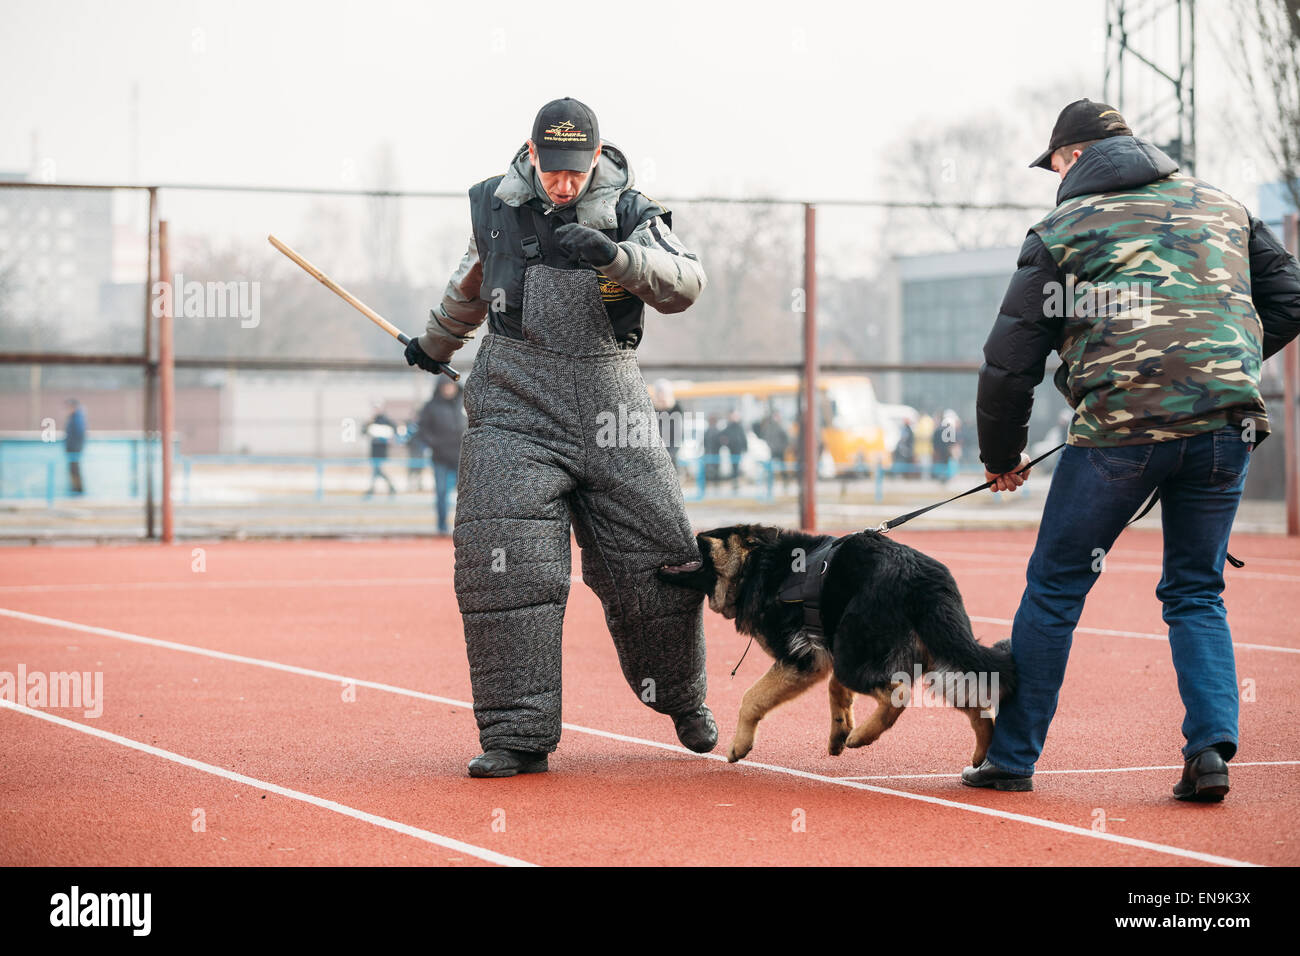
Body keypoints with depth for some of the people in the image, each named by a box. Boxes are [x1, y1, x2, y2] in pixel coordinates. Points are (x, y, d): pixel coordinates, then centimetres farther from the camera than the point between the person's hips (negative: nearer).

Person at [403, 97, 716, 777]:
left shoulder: (631, 215, -1)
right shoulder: (494, 206, 8)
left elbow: (684, 283, -18)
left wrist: (614, 254, -34)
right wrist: (437, 343, 43)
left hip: (612, 415, -1)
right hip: (515, 410, 1)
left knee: (655, 561, 0)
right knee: (505, 563, -15)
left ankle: (682, 700, 27)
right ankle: (518, 734, -9)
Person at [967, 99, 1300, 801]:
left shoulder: (1066, 228, 7)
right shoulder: (1221, 208, 19)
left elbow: (1012, 355, 6)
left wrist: (1001, 455, 18)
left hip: (1123, 422, -4)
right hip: (1228, 421, 4)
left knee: (1054, 589, 10)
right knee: (1196, 593, 16)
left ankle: (1012, 756, 15)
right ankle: (1211, 749, -1)